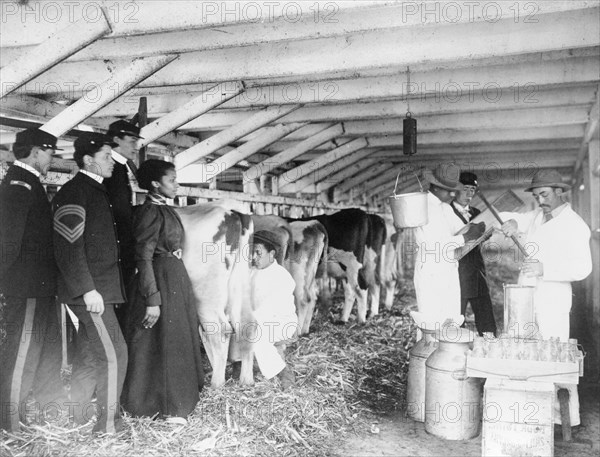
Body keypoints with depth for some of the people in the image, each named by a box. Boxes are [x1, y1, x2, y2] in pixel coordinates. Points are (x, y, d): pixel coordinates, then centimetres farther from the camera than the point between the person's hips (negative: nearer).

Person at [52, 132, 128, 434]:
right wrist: (88, 289, -22)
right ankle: (108, 424, 5)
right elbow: (68, 248, -19)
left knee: (88, 354, 15)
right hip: (90, 290, -9)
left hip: (99, 287, 9)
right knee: (113, 354, -7)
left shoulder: (94, 190, 17)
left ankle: (79, 415, 27)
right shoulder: (74, 192, -12)